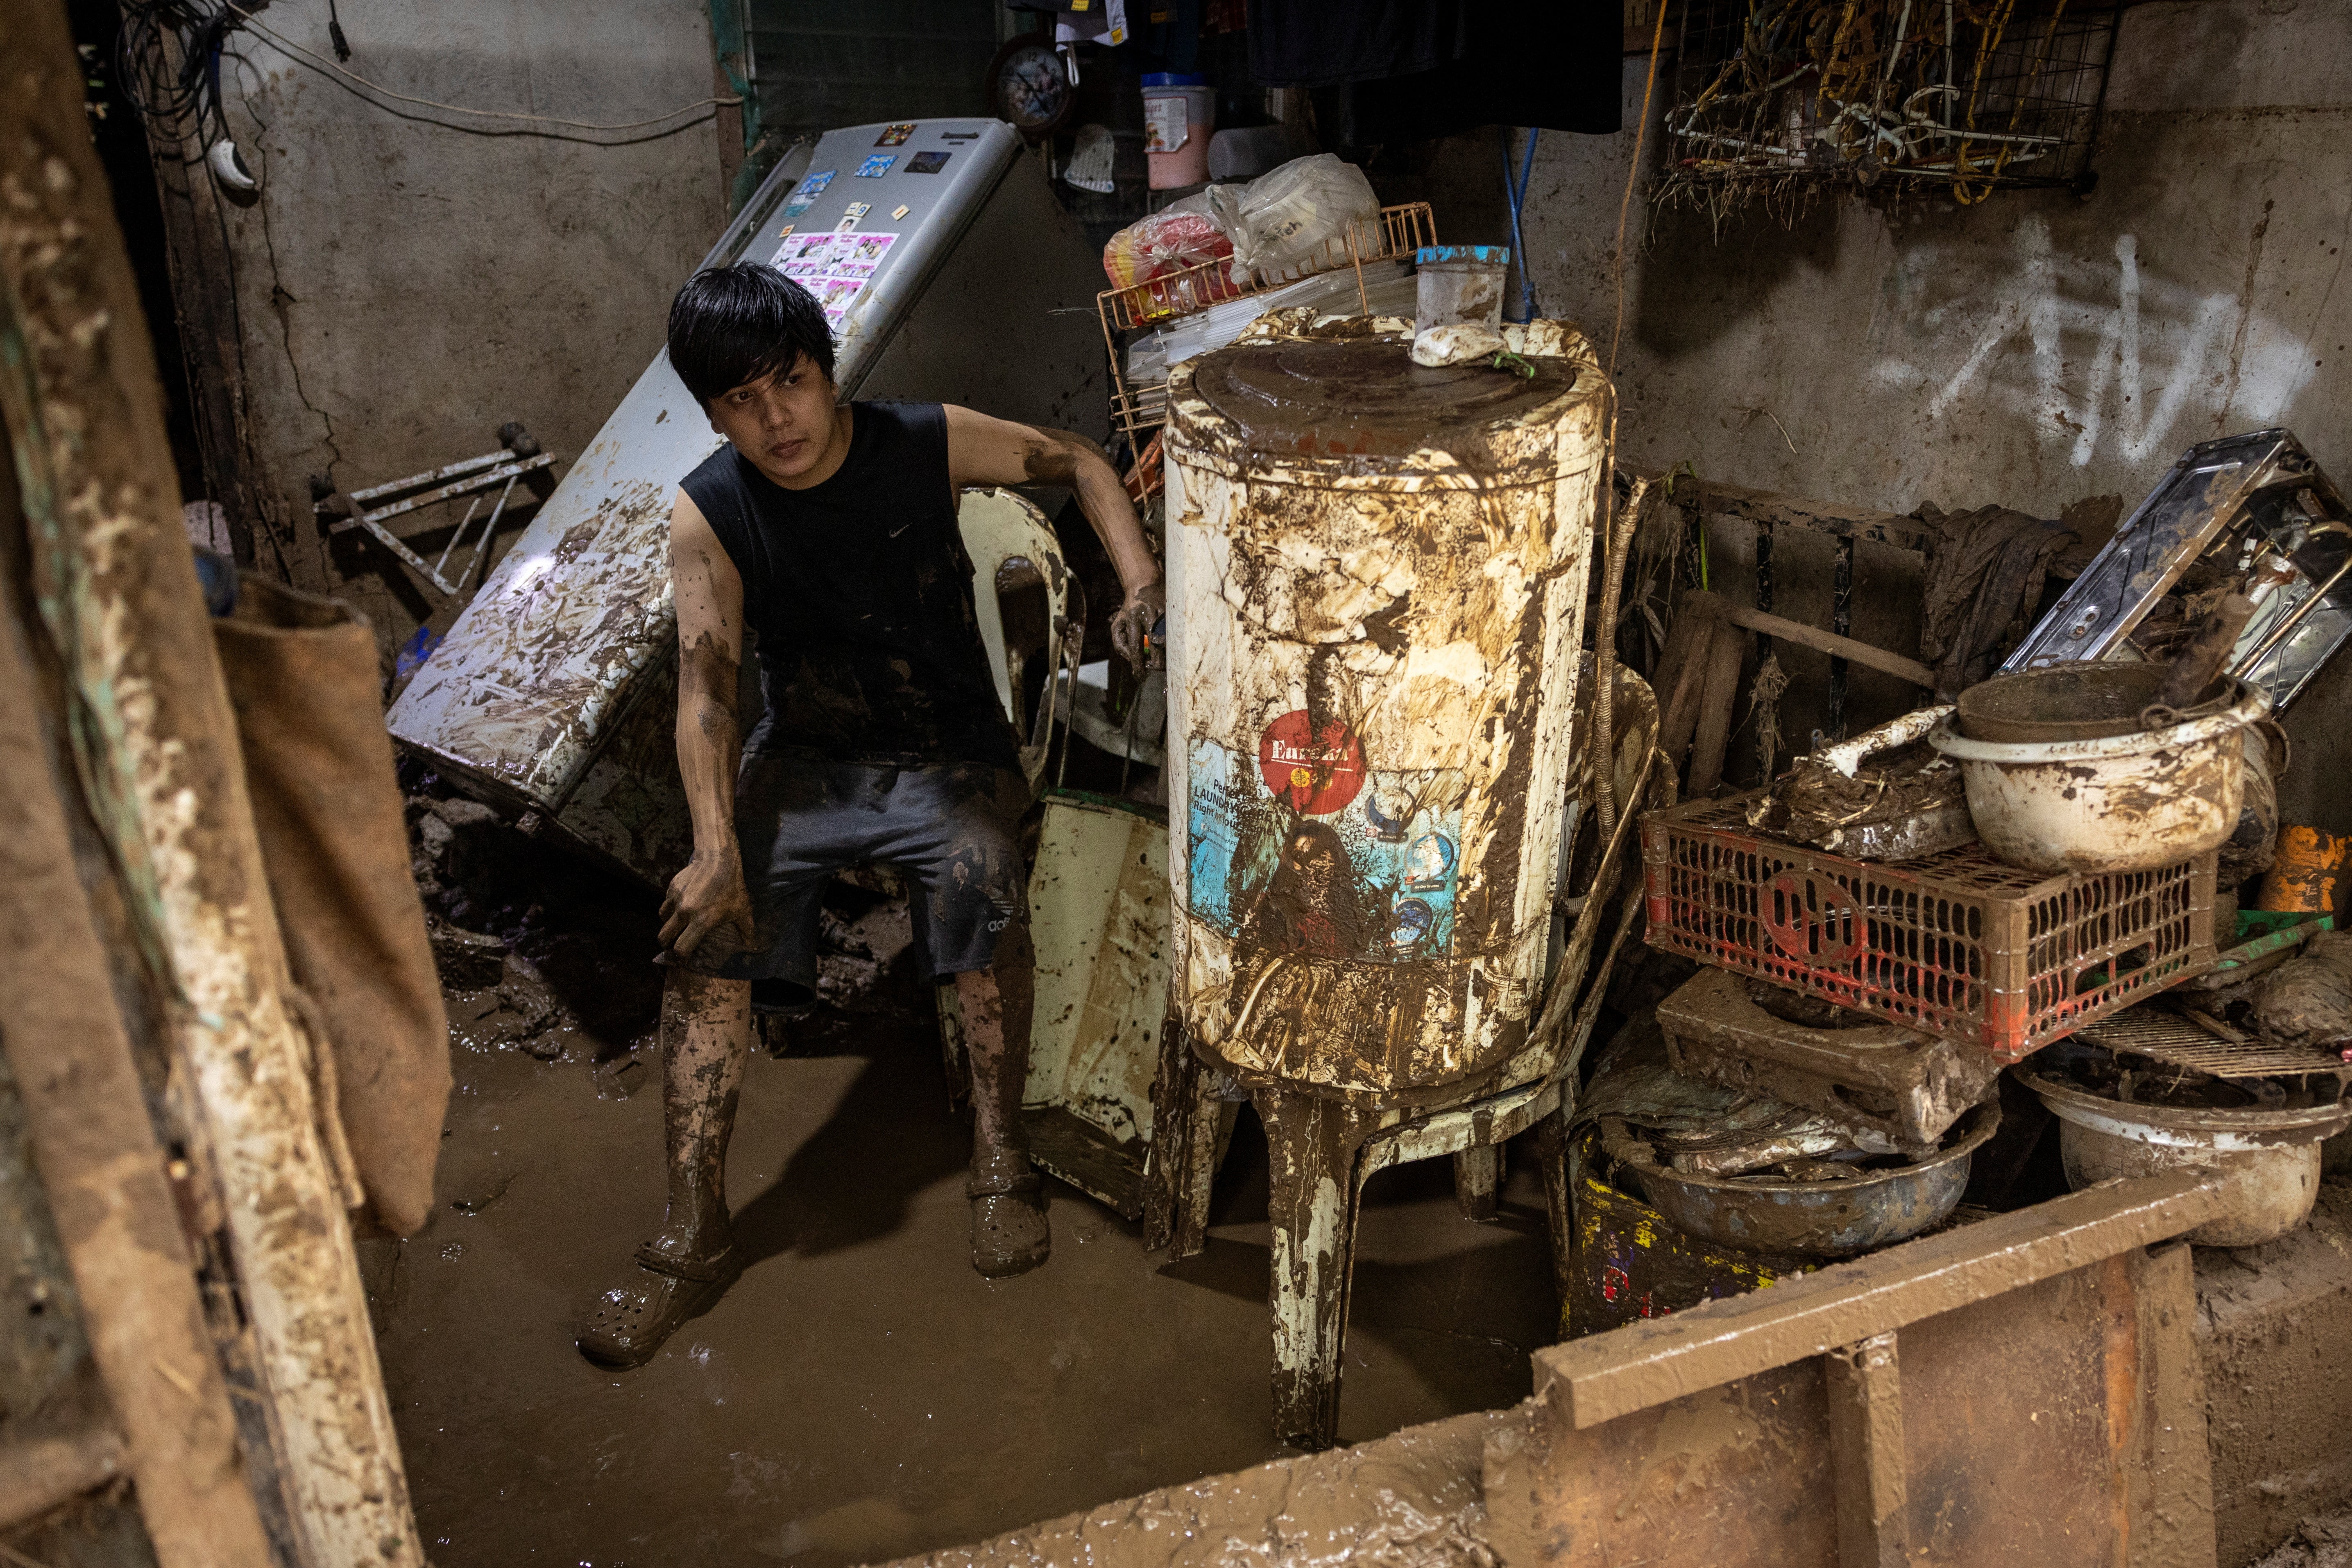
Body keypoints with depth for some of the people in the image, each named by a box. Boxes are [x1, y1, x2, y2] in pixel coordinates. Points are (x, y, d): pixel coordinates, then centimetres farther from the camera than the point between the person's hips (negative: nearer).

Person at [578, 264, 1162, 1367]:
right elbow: (705, 687, -17)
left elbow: (1079, 463, 3)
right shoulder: (708, 517, -8)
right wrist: (717, 851, -32)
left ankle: (1000, 1154, -16)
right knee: (707, 922, -23)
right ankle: (695, 1234, -13)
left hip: (949, 753, -1)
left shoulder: (927, 444, -9)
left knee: (980, 872, -35)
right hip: (801, 758, 2)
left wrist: (1141, 588, -13)